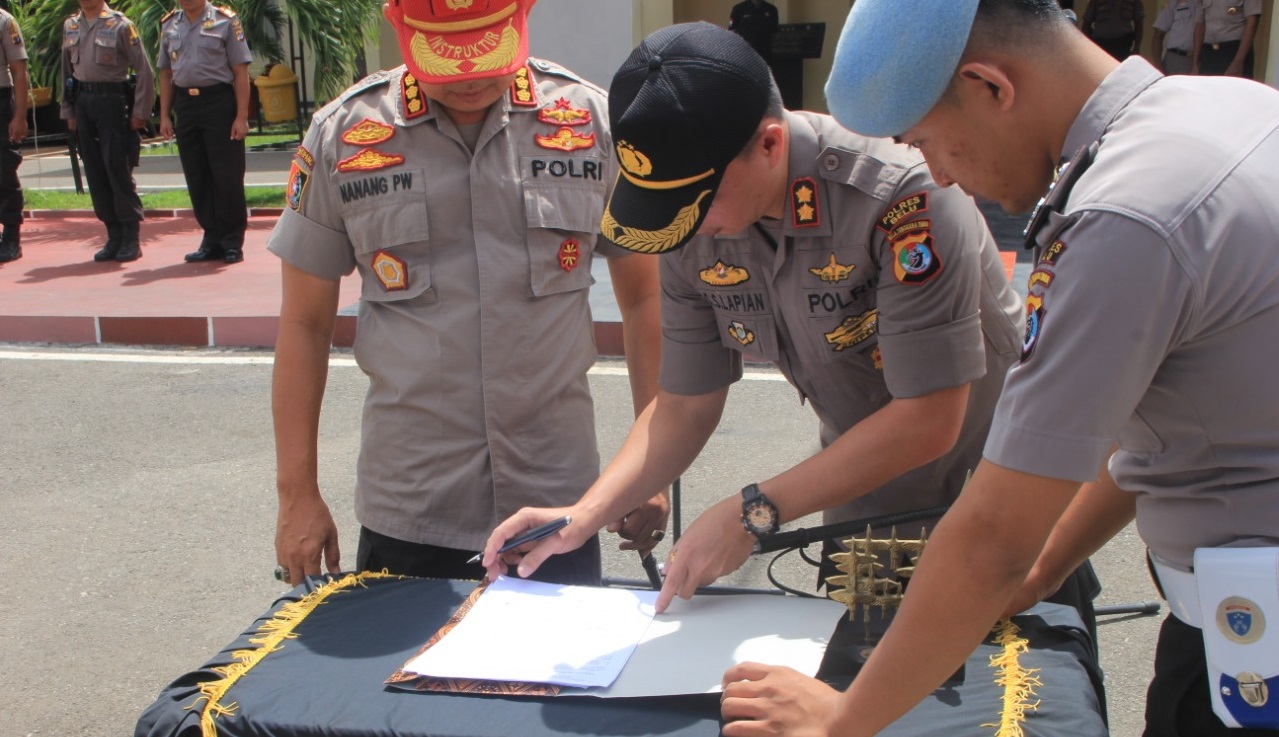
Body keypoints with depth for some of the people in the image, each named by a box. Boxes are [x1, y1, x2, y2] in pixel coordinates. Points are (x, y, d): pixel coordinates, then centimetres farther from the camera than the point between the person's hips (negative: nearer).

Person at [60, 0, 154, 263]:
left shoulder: (120, 25, -6)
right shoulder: (70, 26, 11)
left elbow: (144, 71, -8)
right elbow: (66, 71, 15)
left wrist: (140, 112, -11)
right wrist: (68, 111, 10)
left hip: (112, 100, -6)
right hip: (82, 101, 6)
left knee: (118, 170, -6)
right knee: (95, 174, 6)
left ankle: (131, 238, 2)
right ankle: (114, 236, 14)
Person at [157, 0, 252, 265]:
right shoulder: (169, 25, 12)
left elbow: (241, 72, -5)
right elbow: (166, 74, 15)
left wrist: (242, 117, -11)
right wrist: (164, 116, 8)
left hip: (219, 103, -5)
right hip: (185, 104, 5)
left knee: (227, 177, -2)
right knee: (197, 179, 7)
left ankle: (232, 243, 8)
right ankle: (212, 241, 17)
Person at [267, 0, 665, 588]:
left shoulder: (591, 121, -1)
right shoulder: (341, 136, -2)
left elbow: (643, 297, 6)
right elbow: (305, 324, 4)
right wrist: (297, 495, 2)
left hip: (559, 504, 1)